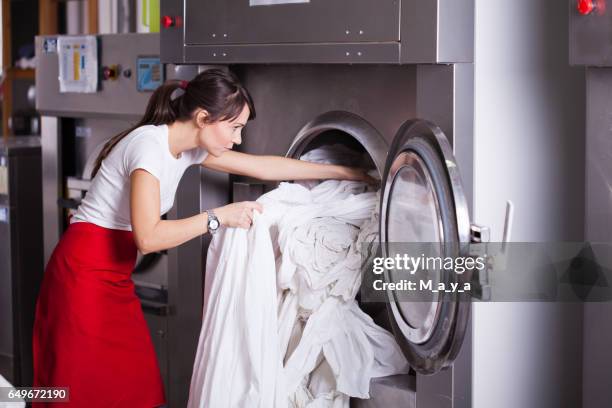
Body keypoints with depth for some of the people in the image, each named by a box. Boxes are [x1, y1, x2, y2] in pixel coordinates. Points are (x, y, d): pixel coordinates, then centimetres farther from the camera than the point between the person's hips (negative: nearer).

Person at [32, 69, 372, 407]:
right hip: (86, 272, -9)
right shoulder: (149, 145, -21)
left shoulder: (187, 149, 6)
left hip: (116, 277, 9)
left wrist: (348, 173, 15)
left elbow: (264, 167, 13)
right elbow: (148, 237, -27)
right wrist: (219, 217, -21)